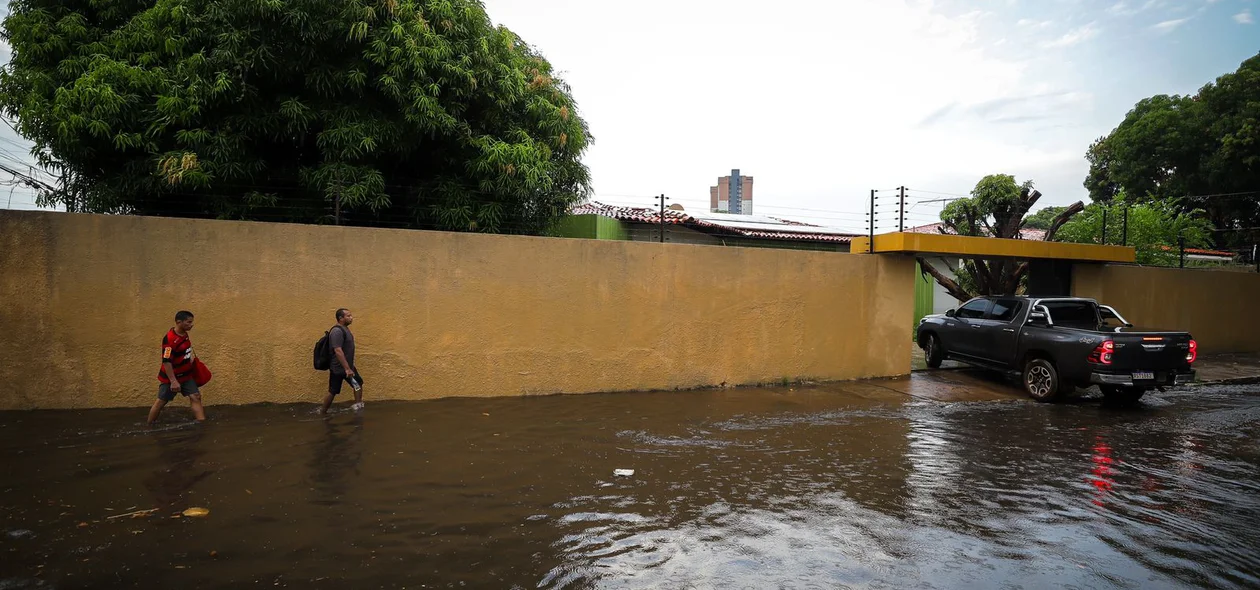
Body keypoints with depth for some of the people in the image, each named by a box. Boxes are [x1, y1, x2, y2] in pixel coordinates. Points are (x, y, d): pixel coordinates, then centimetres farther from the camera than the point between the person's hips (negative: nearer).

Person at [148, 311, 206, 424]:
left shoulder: (184, 334, 1)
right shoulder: (170, 339, -25)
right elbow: (166, 362, -28)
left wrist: (191, 357, 9)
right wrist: (173, 381, -30)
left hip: (186, 376, 7)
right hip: (170, 378, -7)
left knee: (196, 397, -3)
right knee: (161, 402, 8)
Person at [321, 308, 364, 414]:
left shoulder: (345, 329, 10)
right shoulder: (337, 331, -22)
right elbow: (338, 351, -30)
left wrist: (351, 366, 23)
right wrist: (347, 368, -32)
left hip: (347, 366, 10)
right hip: (338, 368, -10)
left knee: (358, 383, 14)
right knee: (333, 392, 0)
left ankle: (358, 406, 22)